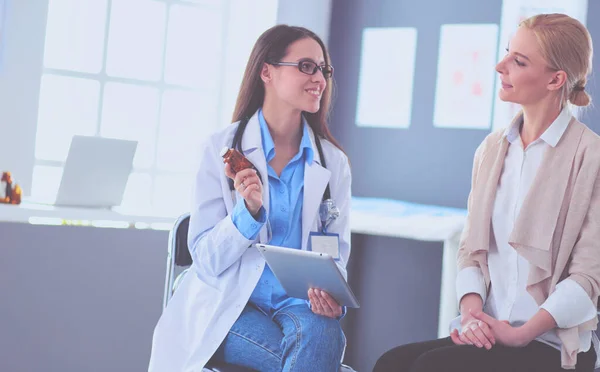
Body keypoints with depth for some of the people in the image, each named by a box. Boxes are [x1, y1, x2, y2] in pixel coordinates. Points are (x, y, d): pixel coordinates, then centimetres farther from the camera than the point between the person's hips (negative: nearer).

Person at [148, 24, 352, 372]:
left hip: (299, 305, 3)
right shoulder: (222, 148, -2)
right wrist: (248, 211, -22)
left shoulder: (334, 162, 7)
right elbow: (206, 260, -4)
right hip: (229, 304, -3)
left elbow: (336, 253, 9)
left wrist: (332, 295, -14)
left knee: (320, 333, -33)